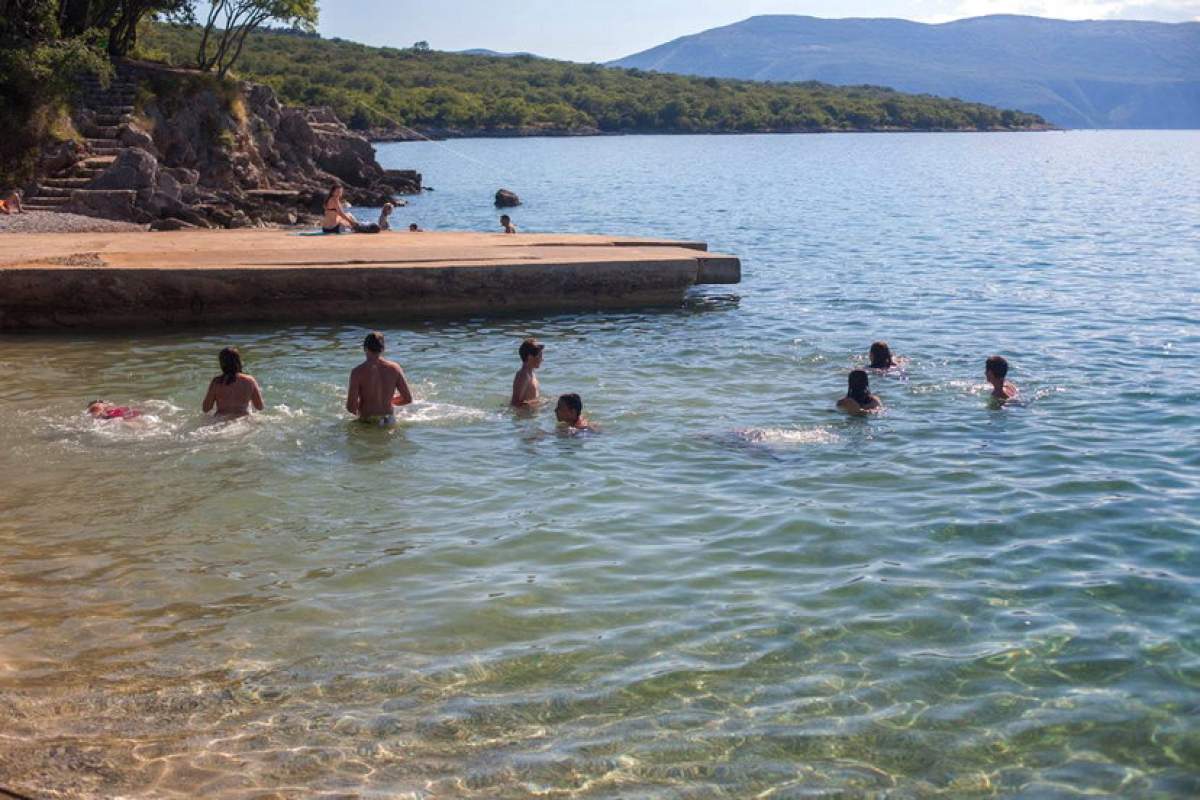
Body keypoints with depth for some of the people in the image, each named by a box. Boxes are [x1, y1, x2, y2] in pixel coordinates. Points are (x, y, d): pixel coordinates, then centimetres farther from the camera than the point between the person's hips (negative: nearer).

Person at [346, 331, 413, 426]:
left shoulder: (358, 372, -15)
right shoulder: (394, 368, -6)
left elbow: (351, 407, -18)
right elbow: (408, 399, -1)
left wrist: (356, 411, 5)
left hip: (367, 421, -3)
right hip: (389, 419, 3)